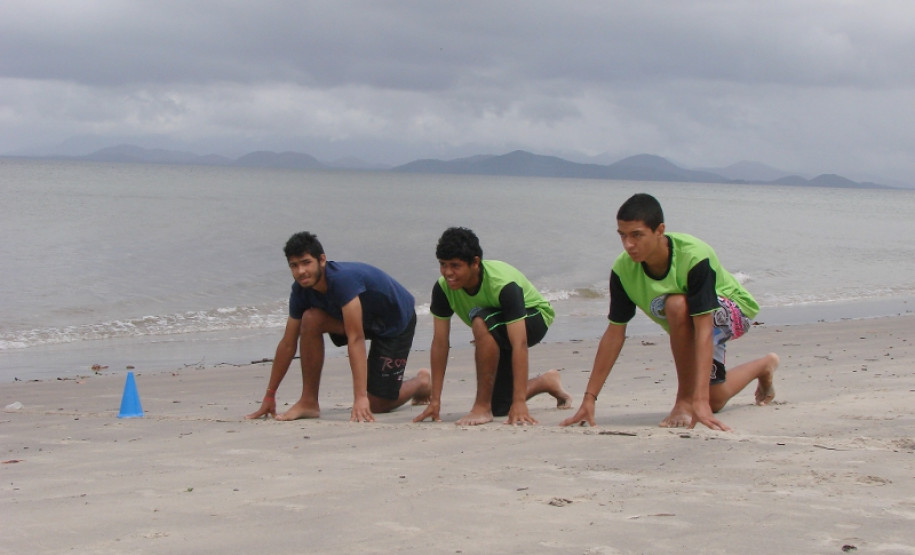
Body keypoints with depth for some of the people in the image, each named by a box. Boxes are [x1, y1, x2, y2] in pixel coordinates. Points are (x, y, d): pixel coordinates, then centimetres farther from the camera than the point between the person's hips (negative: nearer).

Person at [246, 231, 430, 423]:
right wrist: (269, 397, -5)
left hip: (398, 320, -6)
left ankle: (422, 382, 22)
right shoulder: (301, 290, -15)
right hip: (366, 320, 6)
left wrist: (360, 397, -46)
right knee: (310, 319, -21)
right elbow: (288, 344, -7)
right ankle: (309, 402, -12)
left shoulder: (342, 279, -37)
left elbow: (356, 339, -42)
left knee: (376, 404, -9)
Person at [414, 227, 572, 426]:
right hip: (498, 335, 6)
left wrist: (520, 403, -49)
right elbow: (440, 342, -19)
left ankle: (482, 406, -27)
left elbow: (519, 344, -43)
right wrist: (435, 400, -21)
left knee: (481, 321, -37)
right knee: (499, 408, 3)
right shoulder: (443, 288, -24)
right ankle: (547, 382, 34)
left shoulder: (503, 284, -38)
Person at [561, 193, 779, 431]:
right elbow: (615, 333, -17)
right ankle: (764, 366, 47)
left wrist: (700, 401, -49)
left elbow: (704, 329, -43)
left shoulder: (694, 257, -40)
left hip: (732, 310, -6)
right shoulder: (623, 269, -25)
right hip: (684, 330, 6)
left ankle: (685, 401, -22)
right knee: (715, 400, 15)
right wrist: (589, 398, -20)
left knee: (677, 304, -38)